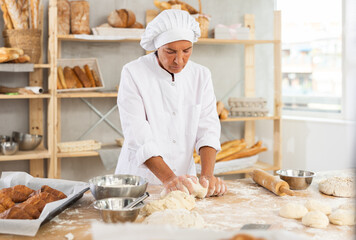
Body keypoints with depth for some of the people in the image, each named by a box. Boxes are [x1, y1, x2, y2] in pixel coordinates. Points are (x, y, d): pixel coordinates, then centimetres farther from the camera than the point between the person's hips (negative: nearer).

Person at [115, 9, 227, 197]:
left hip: (184, 180, 3)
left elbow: (208, 127, -1)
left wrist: (207, 175, -16)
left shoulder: (201, 75, 6)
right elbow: (138, 136, -16)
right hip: (139, 179, -2)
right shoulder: (133, 73, -8)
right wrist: (169, 178, -26)